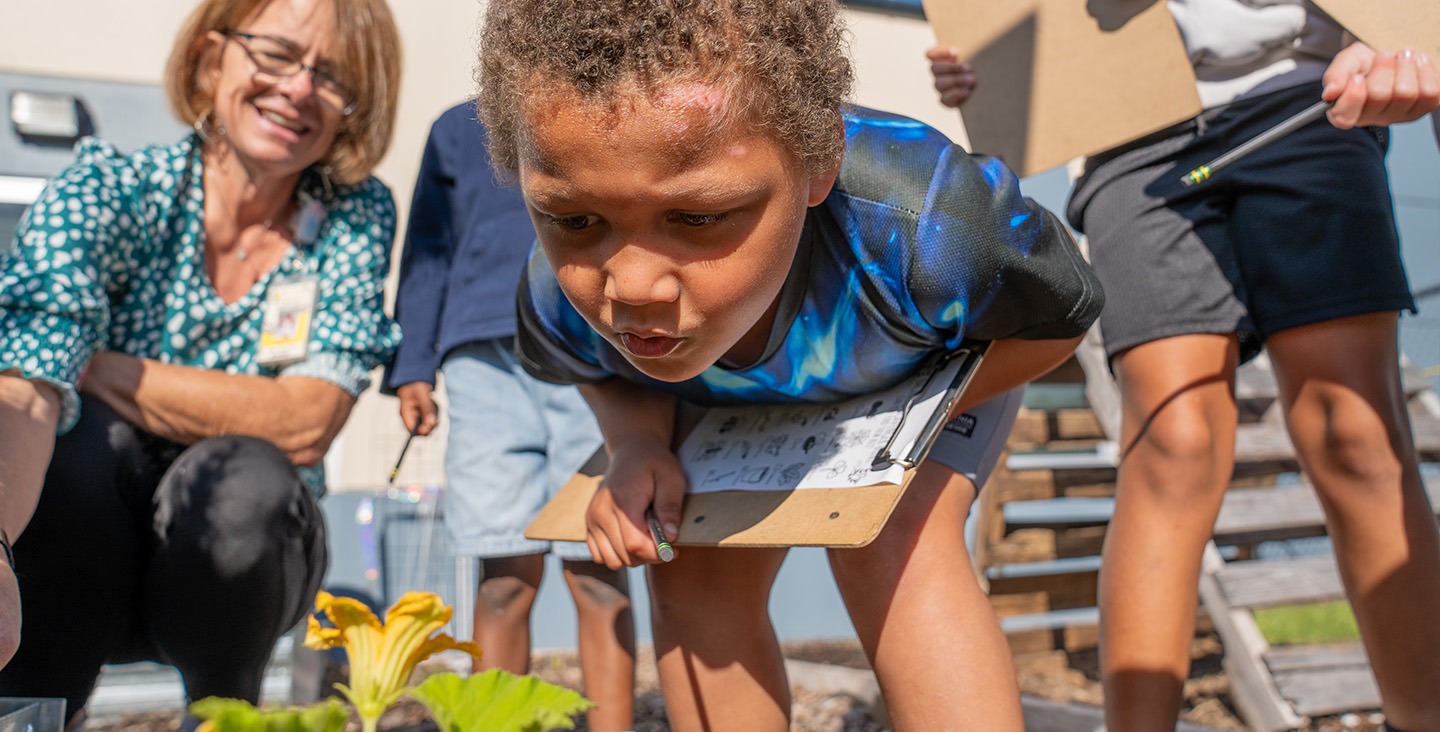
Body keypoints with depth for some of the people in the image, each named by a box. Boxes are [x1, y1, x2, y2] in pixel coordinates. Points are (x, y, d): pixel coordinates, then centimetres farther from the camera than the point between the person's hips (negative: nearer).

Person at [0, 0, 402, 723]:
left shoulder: (356, 218, -8)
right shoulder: (111, 189, -14)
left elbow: (304, 425, -19)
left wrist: (98, 368, -22)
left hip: (229, 569, 1)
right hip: (81, 563, -1)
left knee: (244, 474, -31)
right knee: (85, 435, -30)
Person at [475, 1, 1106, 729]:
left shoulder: (926, 225, -45)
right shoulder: (560, 300, -34)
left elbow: (1061, 317, -22)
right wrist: (637, 444, -30)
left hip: (943, 358, -2)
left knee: (892, 547, -24)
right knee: (695, 569, -7)